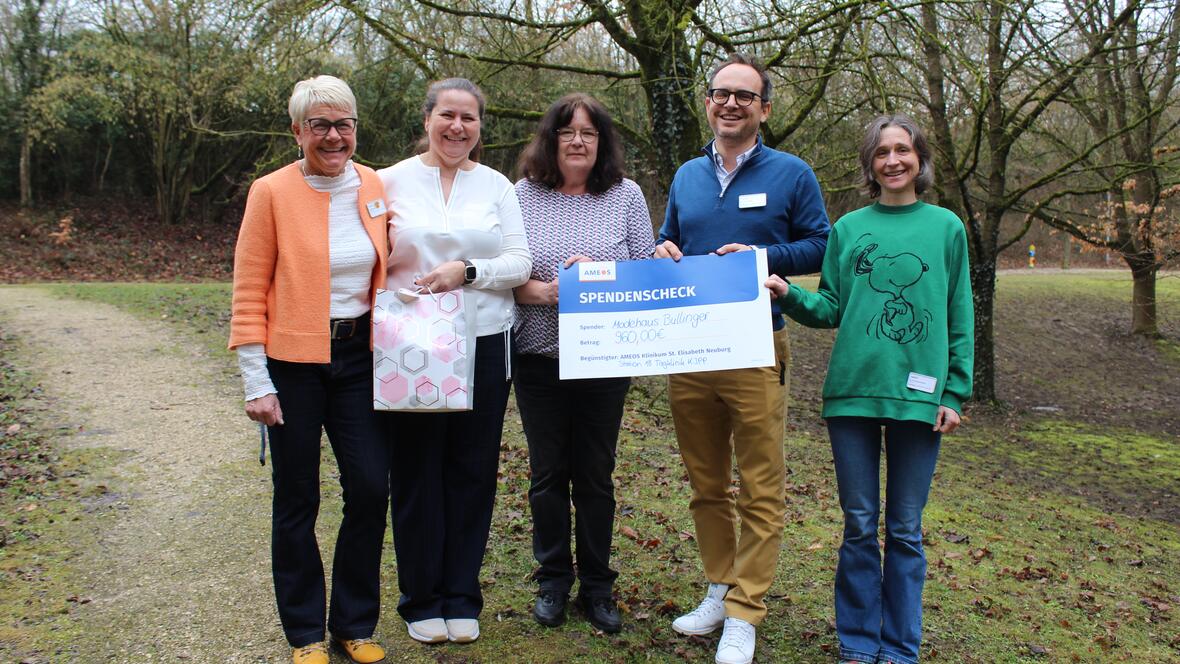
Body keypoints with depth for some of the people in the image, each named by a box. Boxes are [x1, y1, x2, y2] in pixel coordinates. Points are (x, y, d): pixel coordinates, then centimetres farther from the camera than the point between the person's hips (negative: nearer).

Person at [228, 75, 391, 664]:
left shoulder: (377, 188, 4)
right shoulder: (272, 193, -7)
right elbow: (249, 293, -6)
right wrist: (256, 381, -10)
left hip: (359, 356, 3)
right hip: (293, 362, -3)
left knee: (371, 488, 2)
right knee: (297, 499, 8)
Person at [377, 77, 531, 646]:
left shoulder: (496, 186, 8)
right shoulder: (393, 180, 4)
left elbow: (520, 263, 0)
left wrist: (466, 271, -15)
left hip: (484, 344, 1)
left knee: (473, 471, 8)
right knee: (417, 470, 5)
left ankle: (461, 595, 24)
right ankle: (421, 598, 23)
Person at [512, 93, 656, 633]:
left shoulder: (626, 195, 2)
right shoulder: (524, 195, 2)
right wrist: (547, 291, -18)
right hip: (540, 360, 0)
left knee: (596, 477, 9)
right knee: (547, 474, 10)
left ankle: (597, 585, 24)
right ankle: (553, 579, 27)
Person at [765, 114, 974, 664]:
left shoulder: (945, 227, 5)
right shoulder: (847, 228, 8)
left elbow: (959, 319, 5)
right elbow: (831, 309, 7)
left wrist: (955, 392, 0)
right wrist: (789, 294, -11)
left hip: (918, 395, -1)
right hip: (852, 391, 1)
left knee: (905, 529, 8)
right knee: (859, 525, 8)